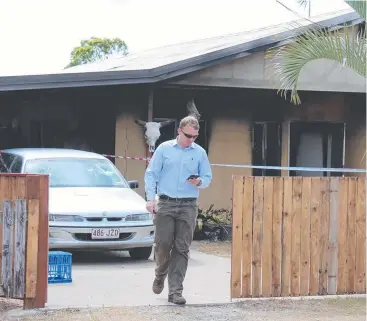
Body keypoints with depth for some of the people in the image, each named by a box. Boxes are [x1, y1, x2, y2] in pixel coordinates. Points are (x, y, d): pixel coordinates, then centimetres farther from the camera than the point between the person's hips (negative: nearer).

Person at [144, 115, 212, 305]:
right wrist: (150, 199, -7)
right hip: (165, 204, -1)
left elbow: (207, 178, 12)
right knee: (163, 244, -5)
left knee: (182, 249, -3)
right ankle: (160, 275, 25)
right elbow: (151, 174, 3)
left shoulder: (200, 153, 9)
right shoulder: (164, 149, 5)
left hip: (188, 206, 1)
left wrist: (199, 182, -11)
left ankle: (175, 291, -3)